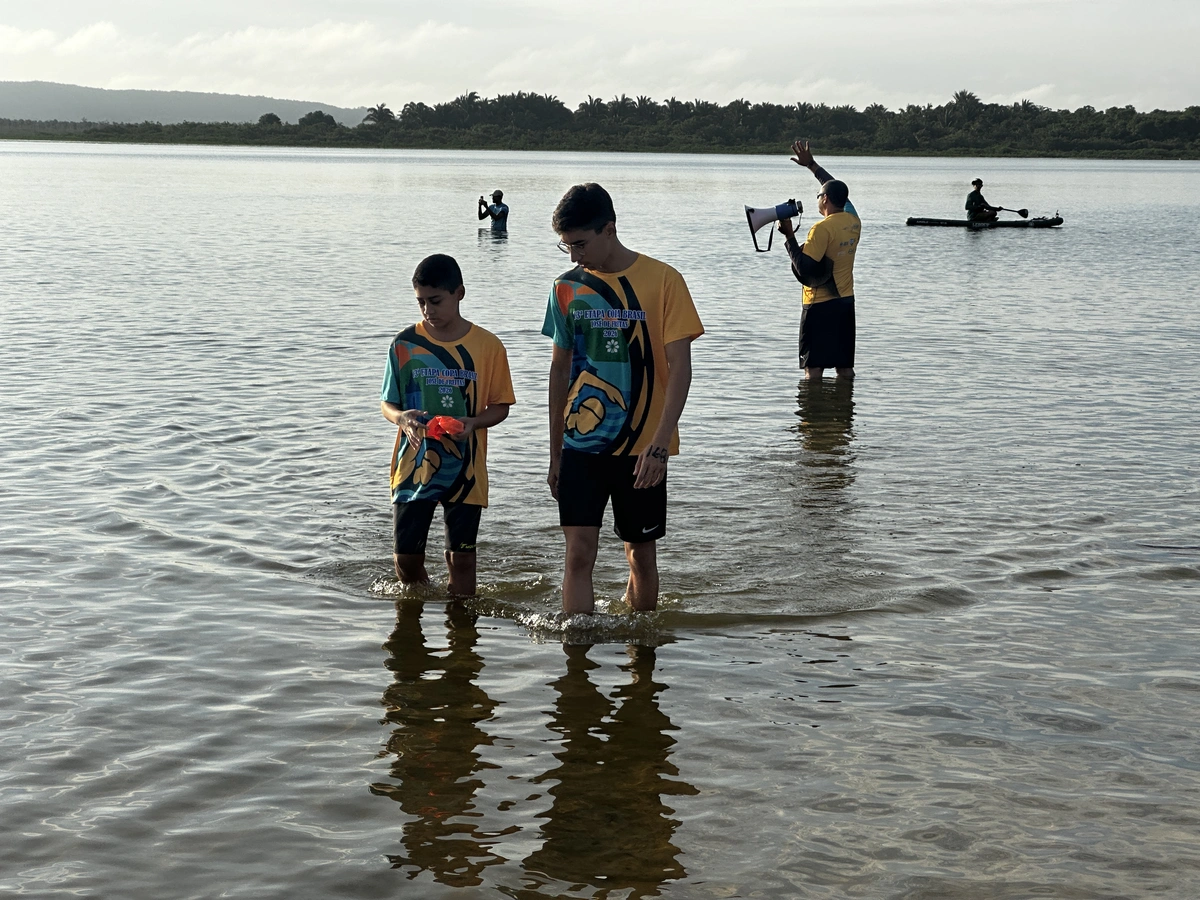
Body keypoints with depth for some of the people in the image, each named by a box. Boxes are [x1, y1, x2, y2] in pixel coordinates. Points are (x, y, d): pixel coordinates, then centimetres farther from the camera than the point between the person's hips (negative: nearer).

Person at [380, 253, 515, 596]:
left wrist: (474, 422, -19)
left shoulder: (487, 346, -4)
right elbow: (386, 403, 5)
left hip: (464, 469, -1)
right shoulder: (405, 344, -2)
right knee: (405, 557, 4)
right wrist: (401, 417, -19)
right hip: (414, 467, 1)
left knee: (461, 556, 4)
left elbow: (500, 406, 3)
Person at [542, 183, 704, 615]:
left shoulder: (662, 280, -8)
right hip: (581, 444, 2)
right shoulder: (567, 287, 4)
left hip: (642, 447, -2)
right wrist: (555, 451, 14)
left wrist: (659, 444, -20)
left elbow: (679, 367, -10)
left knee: (642, 556, 9)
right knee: (579, 553, -9)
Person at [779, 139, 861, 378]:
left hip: (820, 305, -7)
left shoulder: (822, 228, -17)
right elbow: (839, 192, 24)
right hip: (846, 302, 7)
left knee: (813, 368, -3)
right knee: (845, 367, 10)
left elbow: (804, 268, -21)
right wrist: (812, 165, 31)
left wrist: (789, 236, -12)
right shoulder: (854, 222, 6)